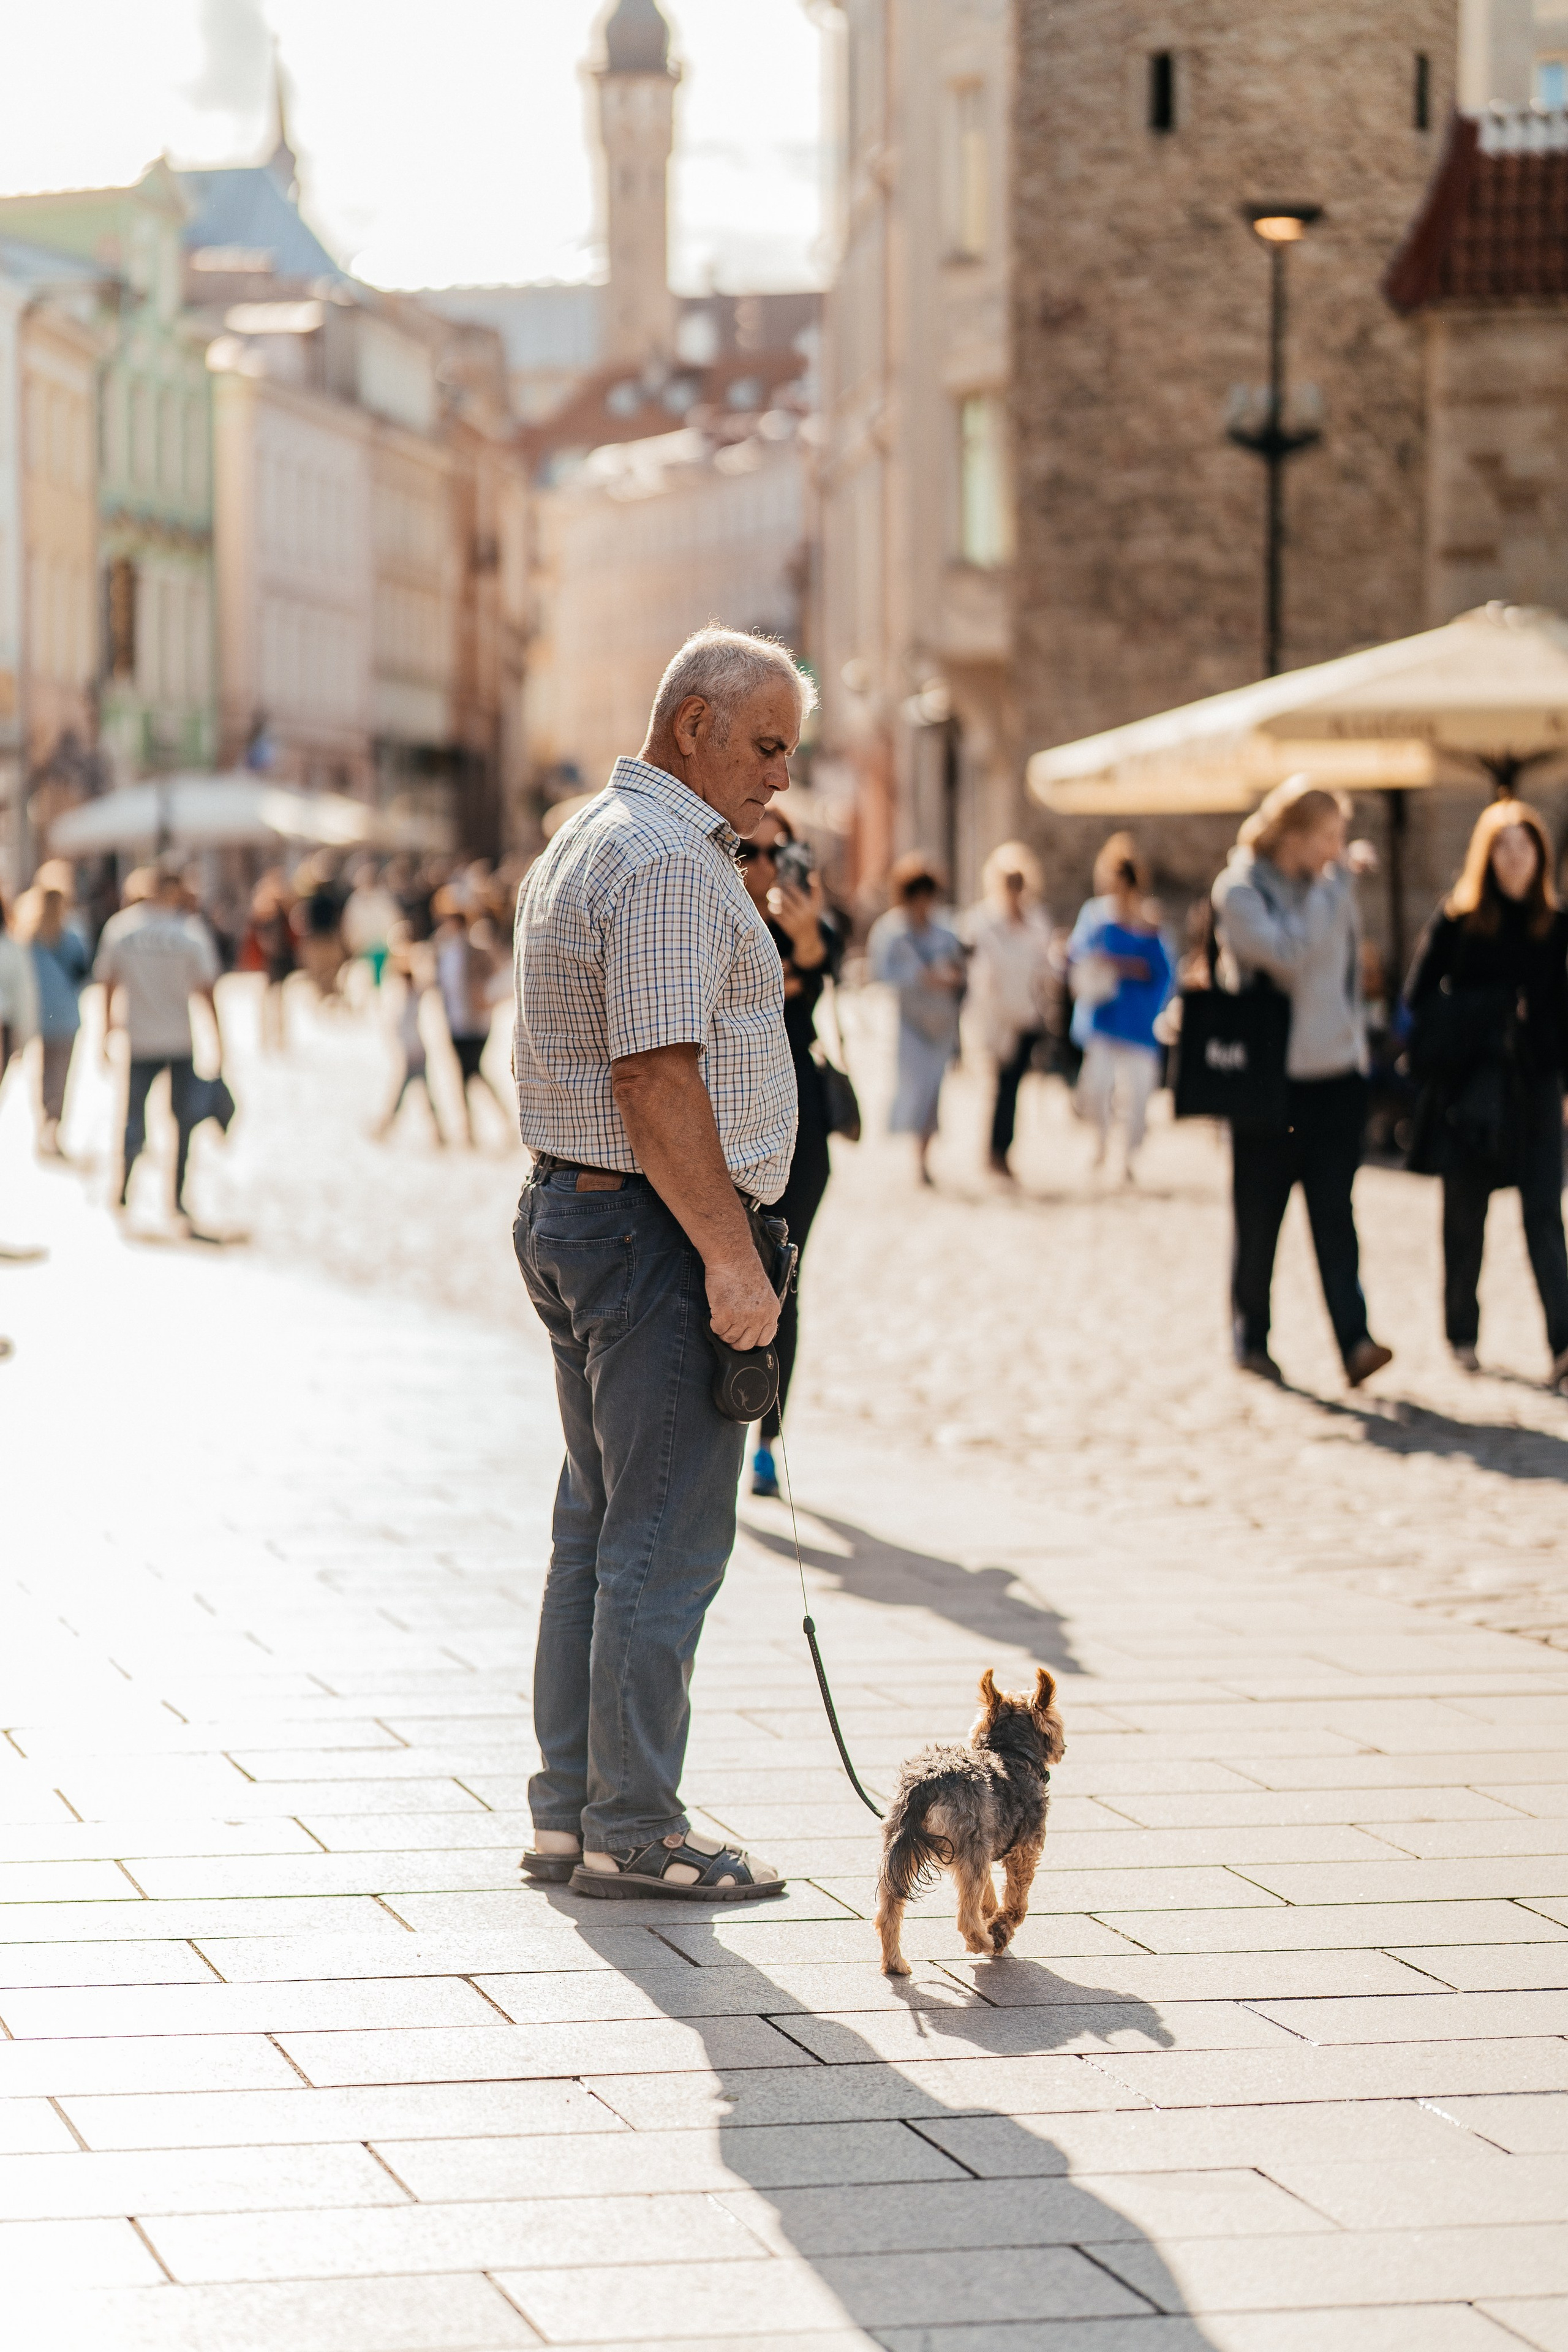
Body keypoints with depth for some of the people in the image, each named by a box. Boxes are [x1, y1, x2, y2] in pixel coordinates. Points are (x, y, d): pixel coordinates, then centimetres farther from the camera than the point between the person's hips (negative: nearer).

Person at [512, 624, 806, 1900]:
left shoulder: (583, 841, 18)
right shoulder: (672, 862, -16)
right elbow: (657, 1080, -23)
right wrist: (733, 1259, -21)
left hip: (571, 1208, 11)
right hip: (656, 1229, -11)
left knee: (599, 1527, 13)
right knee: (667, 1541, -6)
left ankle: (570, 1811, 17)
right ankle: (634, 1832, -2)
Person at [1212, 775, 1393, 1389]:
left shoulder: (1329, 887, 9)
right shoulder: (1240, 890, -8)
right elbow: (1289, 948, -24)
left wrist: (1357, 1043, 15)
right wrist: (1336, 881, -17)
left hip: (1336, 1071, 4)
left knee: (1334, 1211, -4)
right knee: (1259, 1216, 6)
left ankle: (1354, 1342, -13)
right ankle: (1251, 1339, 19)